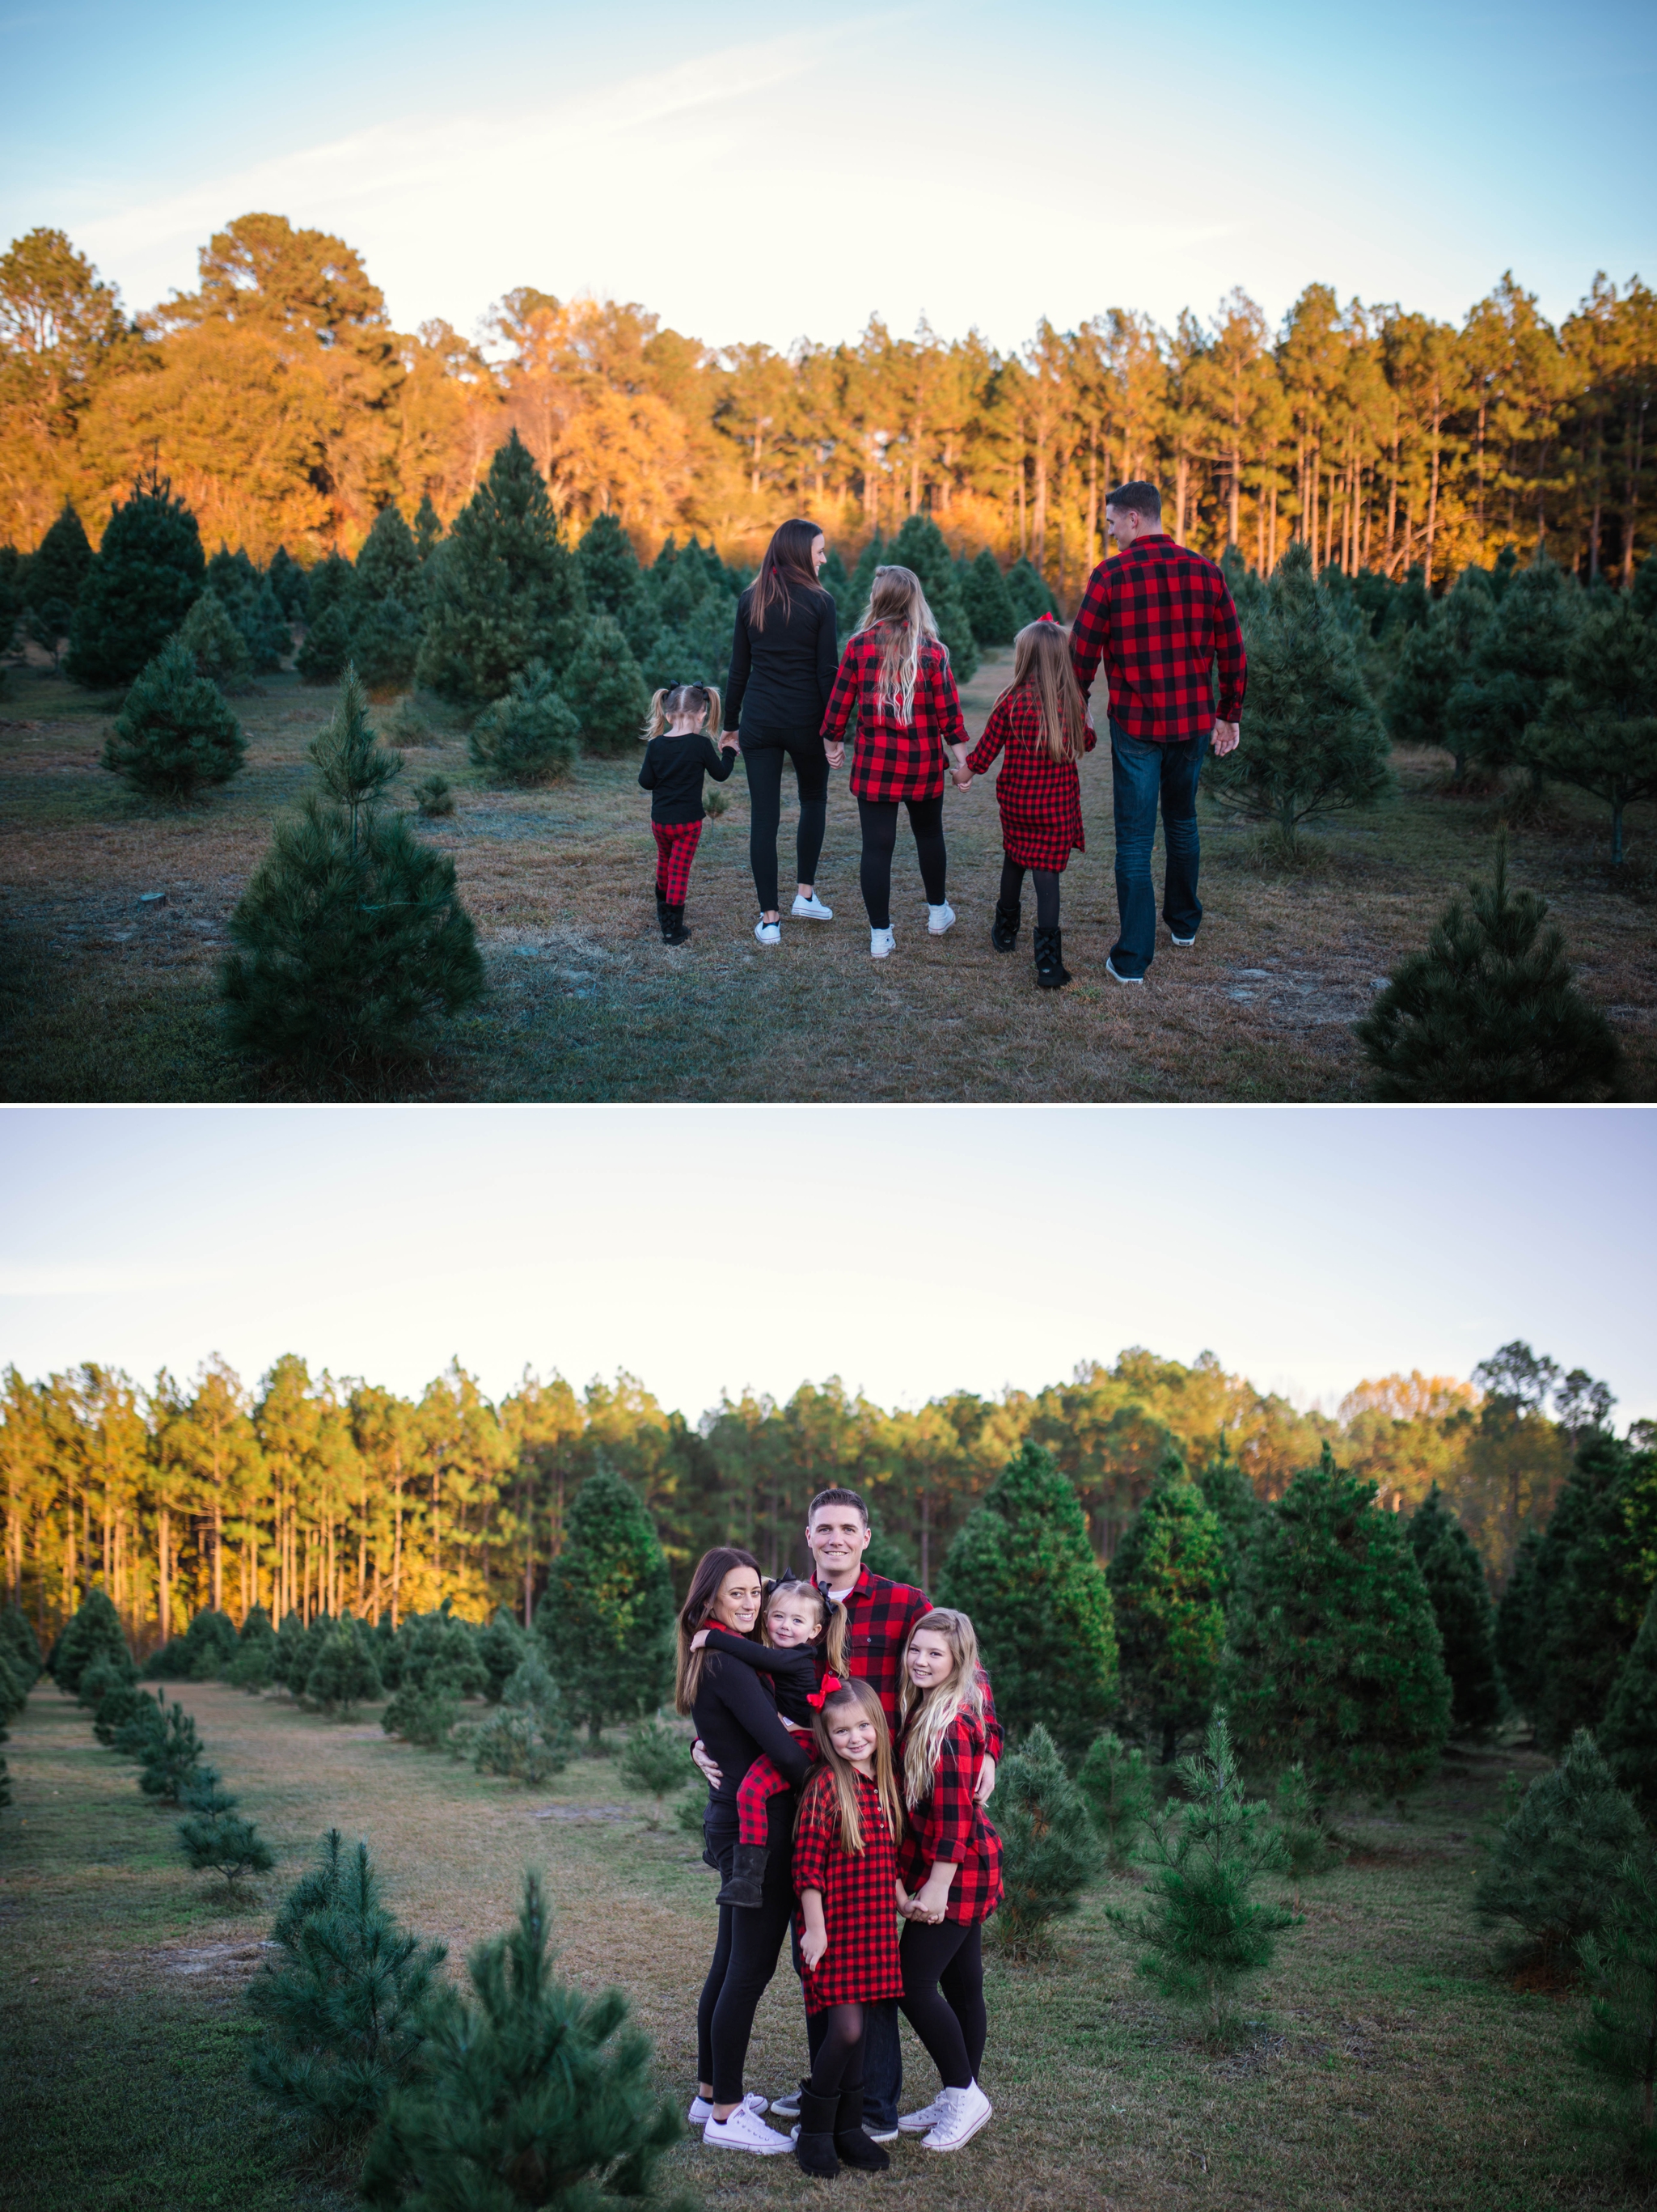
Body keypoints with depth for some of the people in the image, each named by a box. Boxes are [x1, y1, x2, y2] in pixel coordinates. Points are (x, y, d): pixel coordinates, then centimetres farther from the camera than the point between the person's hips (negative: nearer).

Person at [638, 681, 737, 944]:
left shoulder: (655, 745, -5)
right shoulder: (701, 745, -13)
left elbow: (646, 782, 1)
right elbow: (720, 774, -1)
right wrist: (728, 752, 17)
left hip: (659, 821, 4)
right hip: (688, 822, -4)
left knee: (665, 863, 25)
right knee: (680, 870, 1)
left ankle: (663, 912, 44)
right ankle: (673, 929, -2)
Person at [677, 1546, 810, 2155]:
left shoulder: (714, 1659, 12)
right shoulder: (730, 1664, -18)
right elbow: (782, 1748, -22)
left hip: (732, 1823, 10)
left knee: (730, 1963, 17)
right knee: (750, 1969, -4)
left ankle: (711, 2092, 28)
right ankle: (726, 2115, 1)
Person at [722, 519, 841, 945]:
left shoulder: (749, 601, 3)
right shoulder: (819, 603, -7)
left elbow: (739, 669, 7)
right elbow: (827, 671, -9)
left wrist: (731, 722, 15)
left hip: (759, 720, 2)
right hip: (806, 720, -2)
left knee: (763, 816, 3)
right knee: (814, 800, 23)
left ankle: (769, 918, 3)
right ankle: (805, 894, 19)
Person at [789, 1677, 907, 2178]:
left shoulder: (886, 1784, 7)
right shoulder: (825, 1786, -13)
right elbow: (807, 1862, -13)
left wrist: (900, 1903, 15)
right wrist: (814, 1927, -14)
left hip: (874, 1927, 6)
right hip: (835, 1927, -6)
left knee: (855, 2029, 11)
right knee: (845, 2029, -9)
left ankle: (848, 2129, 21)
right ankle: (814, 2132, 6)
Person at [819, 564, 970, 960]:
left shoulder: (860, 646, -5)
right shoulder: (932, 650, -5)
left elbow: (840, 701, 1)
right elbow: (949, 710, -4)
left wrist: (833, 742, 16)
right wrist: (961, 760, 3)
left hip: (874, 763, -1)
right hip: (924, 763, 1)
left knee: (876, 845, 2)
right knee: (929, 834, 22)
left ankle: (880, 936, 3)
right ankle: (937, 912, 38)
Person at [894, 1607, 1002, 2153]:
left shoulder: (951, 1723, -19)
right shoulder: (923, 1711, 10)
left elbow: (954, 1812, -21)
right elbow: (916, 1801, 14)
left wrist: (936, 1888, -19)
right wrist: (904, 1881, 10)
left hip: (956, 1872, -9)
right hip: (967, 1871, 9)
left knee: (914, 1984, -7)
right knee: (961, 1983, 14)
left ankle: (963, 2094, 5)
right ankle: (958, 2101, 22)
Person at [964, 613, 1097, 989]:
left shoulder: (1011, 701, -11)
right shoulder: (1072, 702, -6)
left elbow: (985, 751, -3)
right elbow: (1086, 743, 12)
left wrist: (967, 770, 17)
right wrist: (1087, 728, 35)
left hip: (1016, 800, 0)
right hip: (1059, 803, 0)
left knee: (1014, 859, 22)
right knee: (1047, 872, -1)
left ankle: (1006, 929, 41)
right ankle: (1048, 959, -12)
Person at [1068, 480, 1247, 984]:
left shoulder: (1110, 576, -9)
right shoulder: (1205, 572, 1)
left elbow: (1082, 655, -7)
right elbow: (1233, 653, 5)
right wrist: (1229, 714, 16)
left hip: (1134, 725, -4)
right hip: (1193, 722, 4)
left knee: (1135, 838, 1)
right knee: (1182, 822, 24)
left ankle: (1133, 957, -1)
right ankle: (1184, 922, 39)